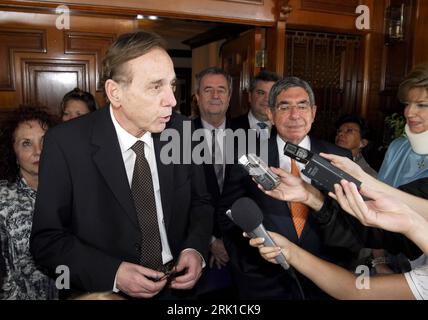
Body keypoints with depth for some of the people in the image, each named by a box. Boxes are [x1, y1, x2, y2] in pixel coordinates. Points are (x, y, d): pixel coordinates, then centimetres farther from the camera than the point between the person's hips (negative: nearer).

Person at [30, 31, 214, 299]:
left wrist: (196, 248, -16)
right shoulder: (66, 144, -17)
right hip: (105, 290, -2)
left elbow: (200, 202, 1)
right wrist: (112, 273, -23)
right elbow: (47, 239, -12)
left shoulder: (180, 130, -11)